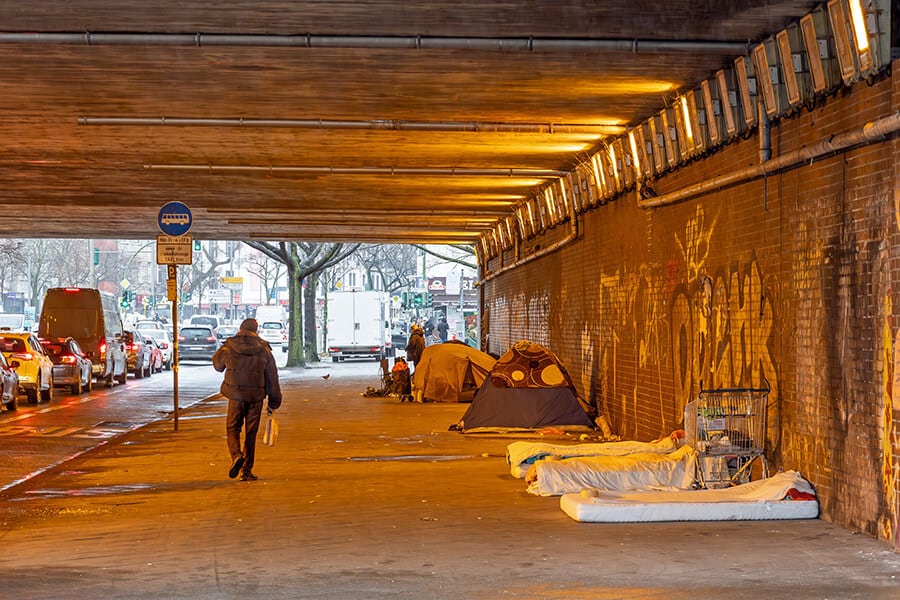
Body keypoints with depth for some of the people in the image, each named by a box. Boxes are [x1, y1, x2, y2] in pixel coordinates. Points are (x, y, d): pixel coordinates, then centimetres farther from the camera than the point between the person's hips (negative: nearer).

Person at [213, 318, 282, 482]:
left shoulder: (228, 347, -2)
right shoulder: (264, 349, 1)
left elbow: (217, 364, 17)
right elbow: (272, 378, 5)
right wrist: (274, 402, 12)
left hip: (236, 396, -1)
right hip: (256, 397, 1)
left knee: (232, 428, 10)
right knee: (251, 433, 9)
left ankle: (236, 455, -18)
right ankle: (247, 470, 10)